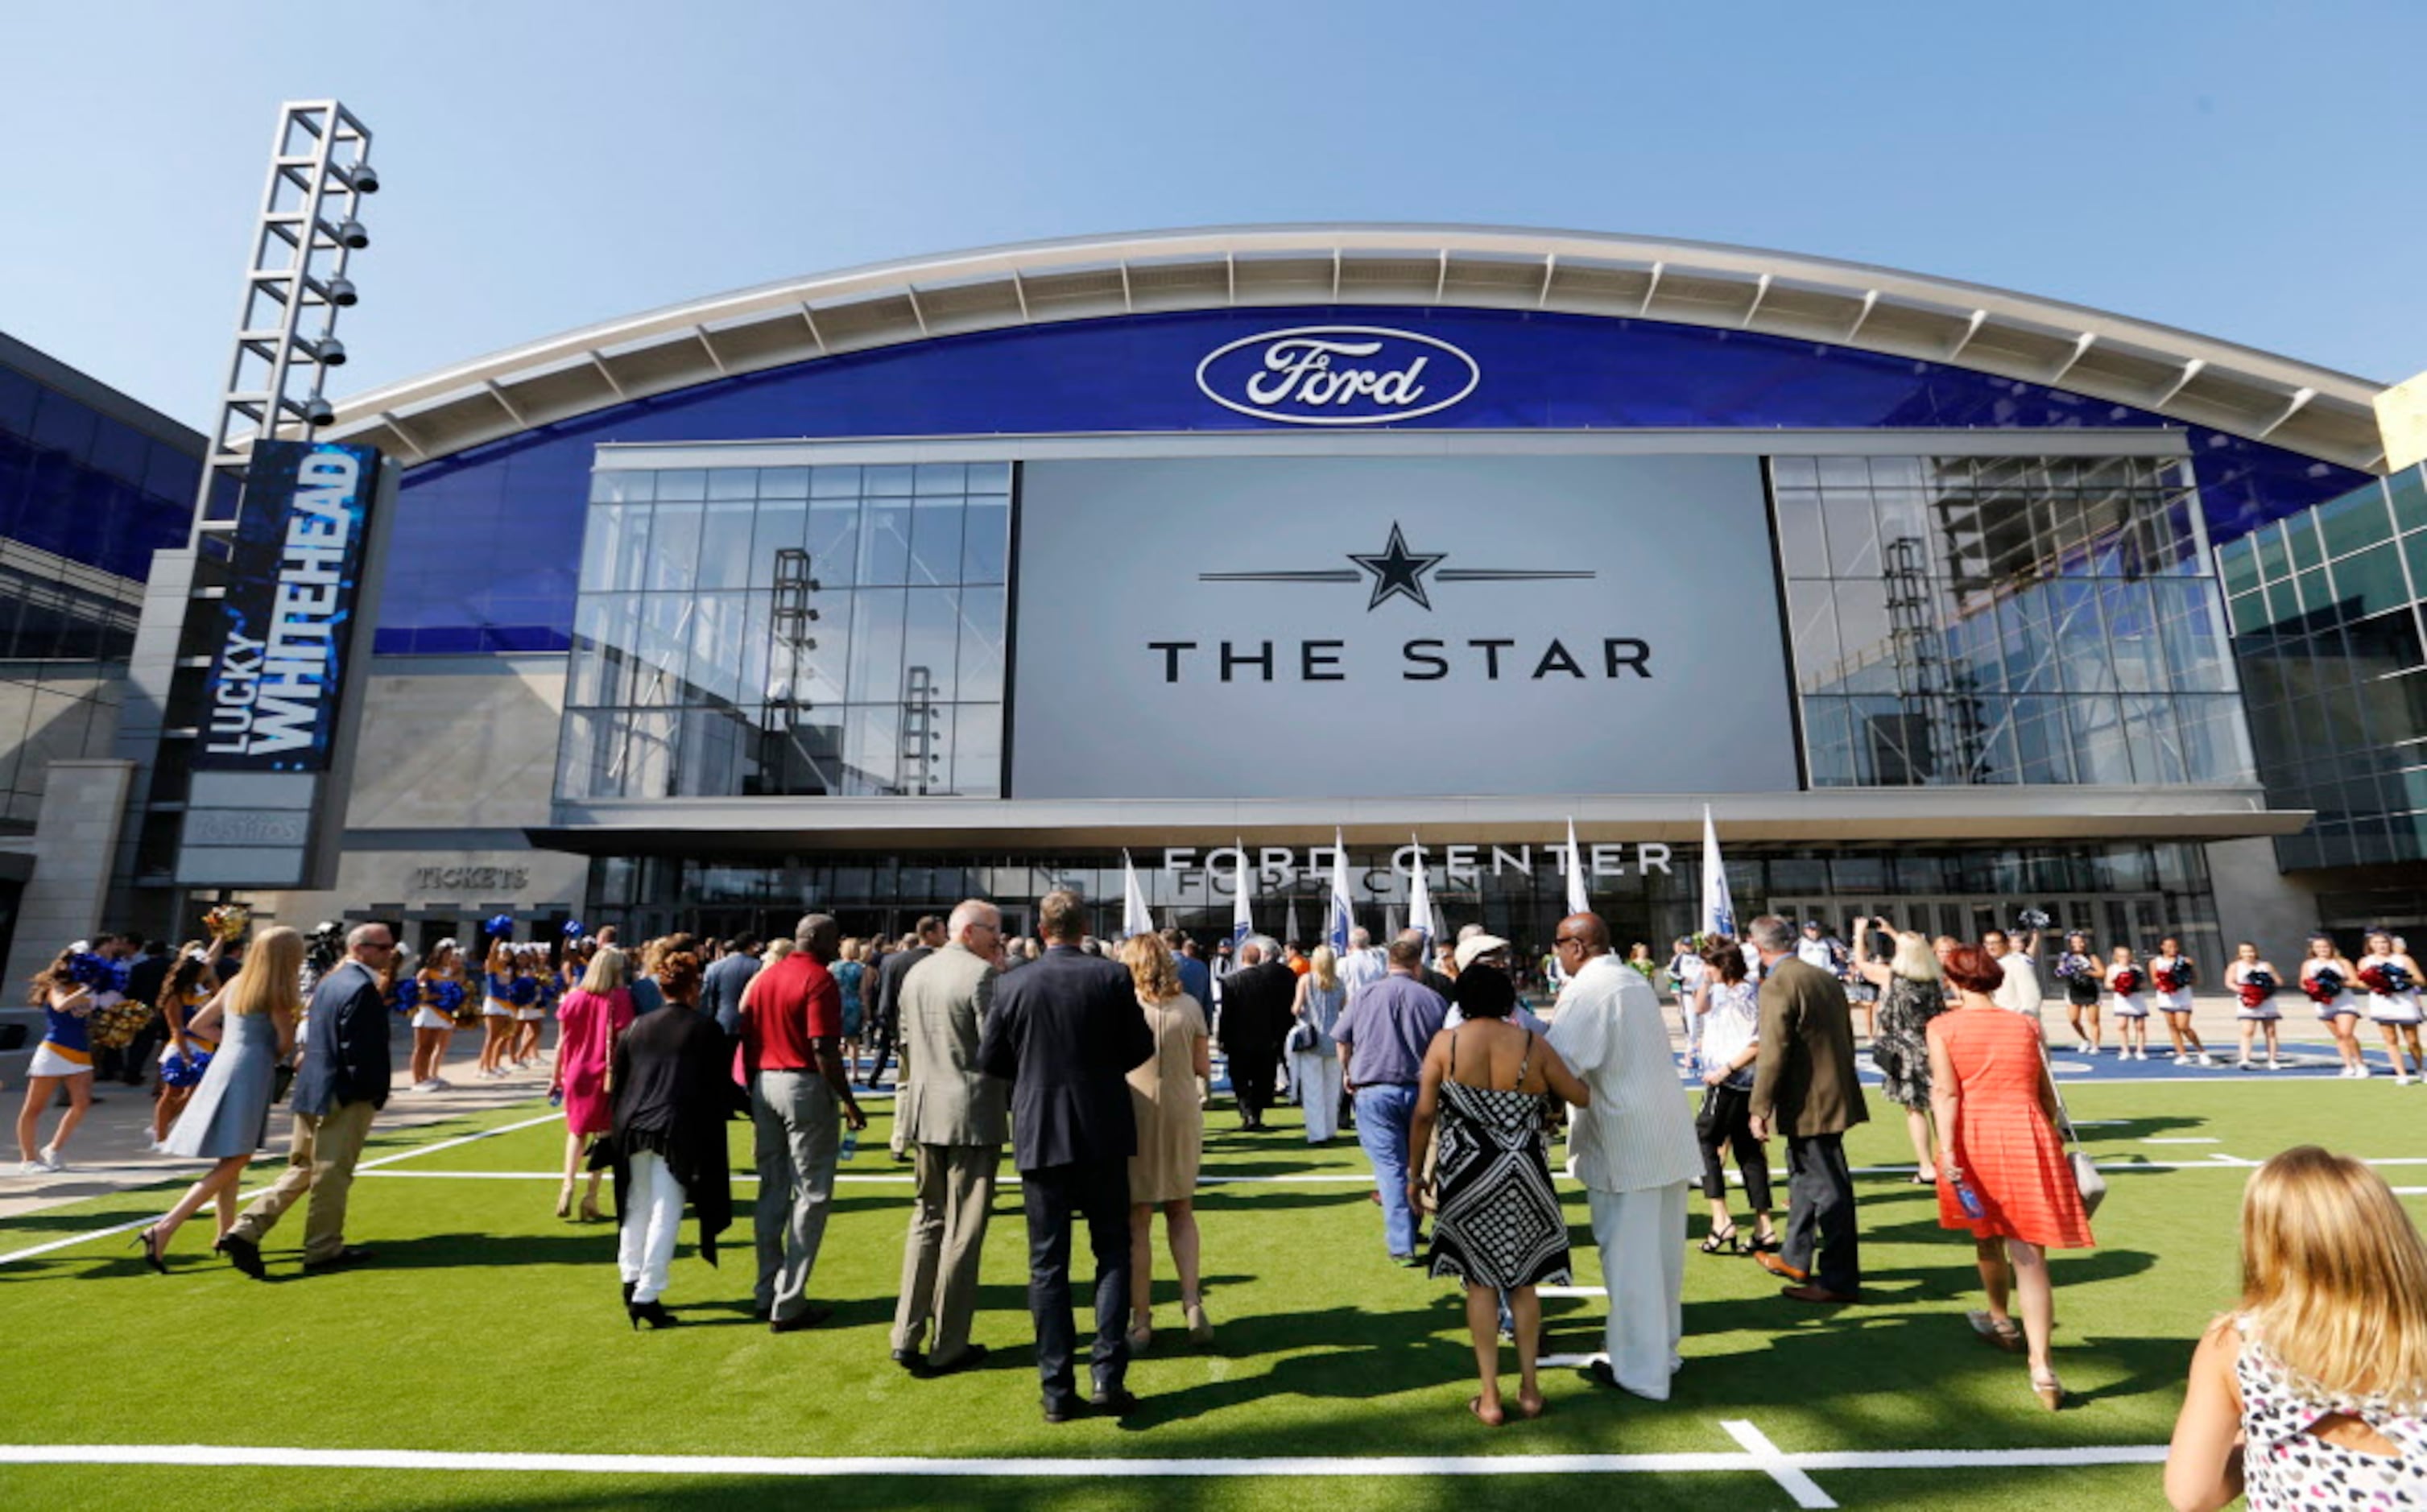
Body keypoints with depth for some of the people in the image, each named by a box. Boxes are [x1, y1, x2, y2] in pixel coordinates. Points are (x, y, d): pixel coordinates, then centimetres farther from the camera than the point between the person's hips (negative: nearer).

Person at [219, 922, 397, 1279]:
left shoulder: (329, 982, 11)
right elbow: (357, 1050, -23)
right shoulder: (362, 989, -20)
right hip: (344, 1096, -9)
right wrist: (373, 1092, -11)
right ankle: (324, 1249, 16)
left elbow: (311, 1036, 18)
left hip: (311, 1089, 9)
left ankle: (245, 1232, 12)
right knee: (333, 1174, 4)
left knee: (301, 1170, 19)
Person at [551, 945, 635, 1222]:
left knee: (576, 1131, 20)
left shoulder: (574, 998, -1)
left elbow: (562, 1042, 3)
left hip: (576, 1074, 3)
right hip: (606, 1075, -3)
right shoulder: (620, 999, -12)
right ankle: (591, 1197, 6)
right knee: (603, 1133, 8)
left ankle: (568, 1186, 4)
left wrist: (556, 1076, 13)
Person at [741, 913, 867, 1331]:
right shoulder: (819, 980, -13)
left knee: (772, 1193, 17)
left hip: (764, 1085, 8)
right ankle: (789, 1305, 5)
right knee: (811, 1196, 2)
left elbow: (746, 1039, 12)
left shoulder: (763, 978, 10)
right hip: (805, 1086, -8)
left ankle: (768, 1293, 26)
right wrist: (849, 1103, -13)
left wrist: (753, 1093, 19)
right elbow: (824, 1049, -19)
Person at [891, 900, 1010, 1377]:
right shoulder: (983, 975, -15)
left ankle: (907, 1338, 22)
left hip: (924, 1114, 7)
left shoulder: (915, 974, 9)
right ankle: (948, 1347, 15)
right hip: (974, 1115, -7)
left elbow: (904, 1043, 14)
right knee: (962, 1231, 5)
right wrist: (1015, 1102, -3)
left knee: (926, 1221, 18)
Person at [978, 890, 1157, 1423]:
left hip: (1040, 1135, 0)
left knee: (1048, 1262, 10)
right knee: (1112, 1253, 14)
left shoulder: (1013, 984, -6)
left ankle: (1058, 1389, 15)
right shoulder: (1113, 977, -8)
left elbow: (990, 1058, 1)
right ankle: (1107, 1373, 9)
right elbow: (1141, 1048, -3)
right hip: (1105, 1133, 0)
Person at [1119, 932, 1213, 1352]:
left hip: (1136, 1116, -3)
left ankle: (1141, 1321, 16)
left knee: (1137, 1222, 9)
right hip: (1182, 1116, 3)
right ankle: (1192, 1302, 8)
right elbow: (1203, 1067, 1)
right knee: (1181, 1212, 19)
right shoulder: (1190, 1006, -3)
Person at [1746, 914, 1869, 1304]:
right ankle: (1796, 1259, 34)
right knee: (1804, 1174, 21)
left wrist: (1759, 1109, -15)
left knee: (1828, 1188, 0)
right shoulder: (1826, 978, 9)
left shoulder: (1776, 986, -19)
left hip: (1808, 1102, -10)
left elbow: (1772, 1053, -21)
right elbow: (1846, 1038, 17)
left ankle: (1839, 1280, 12)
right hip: (1833, 1093, 10)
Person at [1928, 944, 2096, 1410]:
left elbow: (1946, 1093, -12)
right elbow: (2046, 1095, 12)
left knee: (1988, 1234, 22)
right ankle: (2041, 1367, -7)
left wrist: (1947, 1152, -14)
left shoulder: (1943, 1026, -2)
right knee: (2029, 1253, 1)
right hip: (2028, 1137, 2)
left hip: (1975, 1139, -2)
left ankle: (2001, 1321, 44)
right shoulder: (2024, 1025, 8)